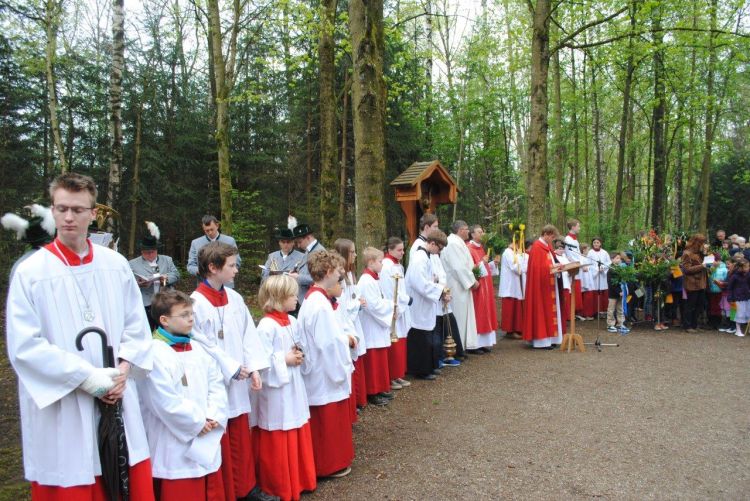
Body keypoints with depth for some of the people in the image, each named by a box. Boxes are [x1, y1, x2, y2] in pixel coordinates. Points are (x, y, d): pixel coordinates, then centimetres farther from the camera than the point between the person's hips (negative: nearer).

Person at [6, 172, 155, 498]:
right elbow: (24, 347, -11)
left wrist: (122, 370, -7)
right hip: (61, 413, -3)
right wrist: (86, 377, -16)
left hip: (118, 403, 3)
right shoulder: (30, 272, -8)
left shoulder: (115, 264, 3)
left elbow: (137, 326, 7)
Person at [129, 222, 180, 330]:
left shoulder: (167, 260, 17)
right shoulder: (132, 264, 10)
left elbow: (176, 275, 9)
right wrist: (138, 284, -17)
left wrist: (167, 278, -11)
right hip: (144, 306, -2)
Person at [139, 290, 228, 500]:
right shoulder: (154, 354, -17)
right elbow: (167, 403, -22)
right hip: (175, 449, -7)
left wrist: (213, 417, -6)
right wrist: (198, 423, -13)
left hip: (207, 443, 8)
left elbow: (216, 384, 9)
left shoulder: (198, 349, 8)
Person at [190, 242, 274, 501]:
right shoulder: (197, 302, -16)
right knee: (219, 441, 8)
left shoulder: (234, 298, 4)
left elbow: (248, 334, 6)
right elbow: (203, 345, -17)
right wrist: (233, 368, -14)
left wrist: (254, 367, -3)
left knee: (241, 437, 17)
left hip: (238, 381, 6)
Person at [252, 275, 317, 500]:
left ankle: (298, 479, 33)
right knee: (277, 442, 5)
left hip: (293, 385, 8)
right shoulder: (267, 325, -20)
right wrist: (285, 359, -18)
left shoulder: (292, 321, 6)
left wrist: (299, 355, -1)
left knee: (297, 435, 17)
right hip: (275, 388, -8)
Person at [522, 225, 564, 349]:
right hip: (541, 285, -10)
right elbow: (537, 267, -20)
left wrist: (555, 266, 1)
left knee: (549, 310, 10)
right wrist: (552, 268, -22)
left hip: (549, 285, 10)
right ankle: (541, 340, -1)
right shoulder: (537, 248, -15)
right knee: (541, 310, -6)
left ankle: (548, 338, 15)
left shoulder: (547, 246, 15)